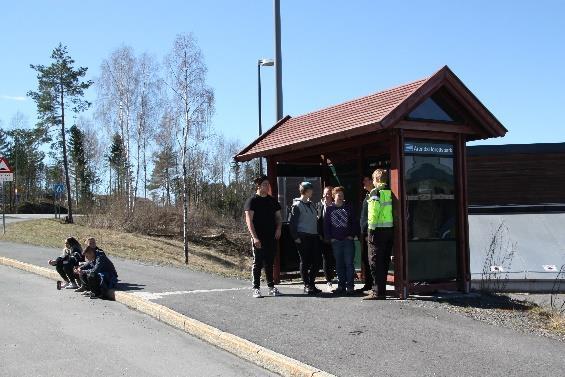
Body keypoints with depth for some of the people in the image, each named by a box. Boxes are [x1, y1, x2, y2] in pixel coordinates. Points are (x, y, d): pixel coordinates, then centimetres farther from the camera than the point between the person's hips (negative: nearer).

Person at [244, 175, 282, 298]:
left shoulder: (272, 201, 14)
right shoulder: (252, 201, -4)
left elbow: (278, 216, 21)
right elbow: (249, 221, -9)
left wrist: (278, 228, 1)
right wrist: (254, 237, -18)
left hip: (272, 237, 5)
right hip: (258, 238, -5)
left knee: (269, 263, 11)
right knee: (257, 263, -1)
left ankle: (271, 287, 17)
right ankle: (256, 288, 4)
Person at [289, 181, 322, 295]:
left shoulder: (312, 204, 16)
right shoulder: (297, 205, -5)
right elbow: (292, 222, -8)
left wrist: (319, 233, 14)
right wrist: (295, 237, -14)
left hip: (314, 236, 7)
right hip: (303, 237, -7)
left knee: (317, 260, 4)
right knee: (305, 262, -1)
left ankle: (312, 283, 17)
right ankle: (307, 285, 8)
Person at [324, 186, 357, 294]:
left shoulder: (348, 208, 7)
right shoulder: (330, 209, 8)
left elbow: (354, 222, 6)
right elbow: (326, 224, 9)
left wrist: (352, 235, -4)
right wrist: (330, 237, 1)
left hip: (348, 240, -1)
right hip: (336, 241, 1)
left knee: (349, 263, -4)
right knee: (339, 264, 5)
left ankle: (350, 286, 0)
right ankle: (341, 285, 11)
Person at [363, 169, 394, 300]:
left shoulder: (375, 192, -9)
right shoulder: (390, 192, 9)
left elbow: (373, 212, -16)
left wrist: (371, 229, -10)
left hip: (378, 230, -7)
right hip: (390, 230, 7)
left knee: (375, 261, -3)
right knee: (384, 261, 13)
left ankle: (378, 292, -5)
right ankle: (380, 289, 21)